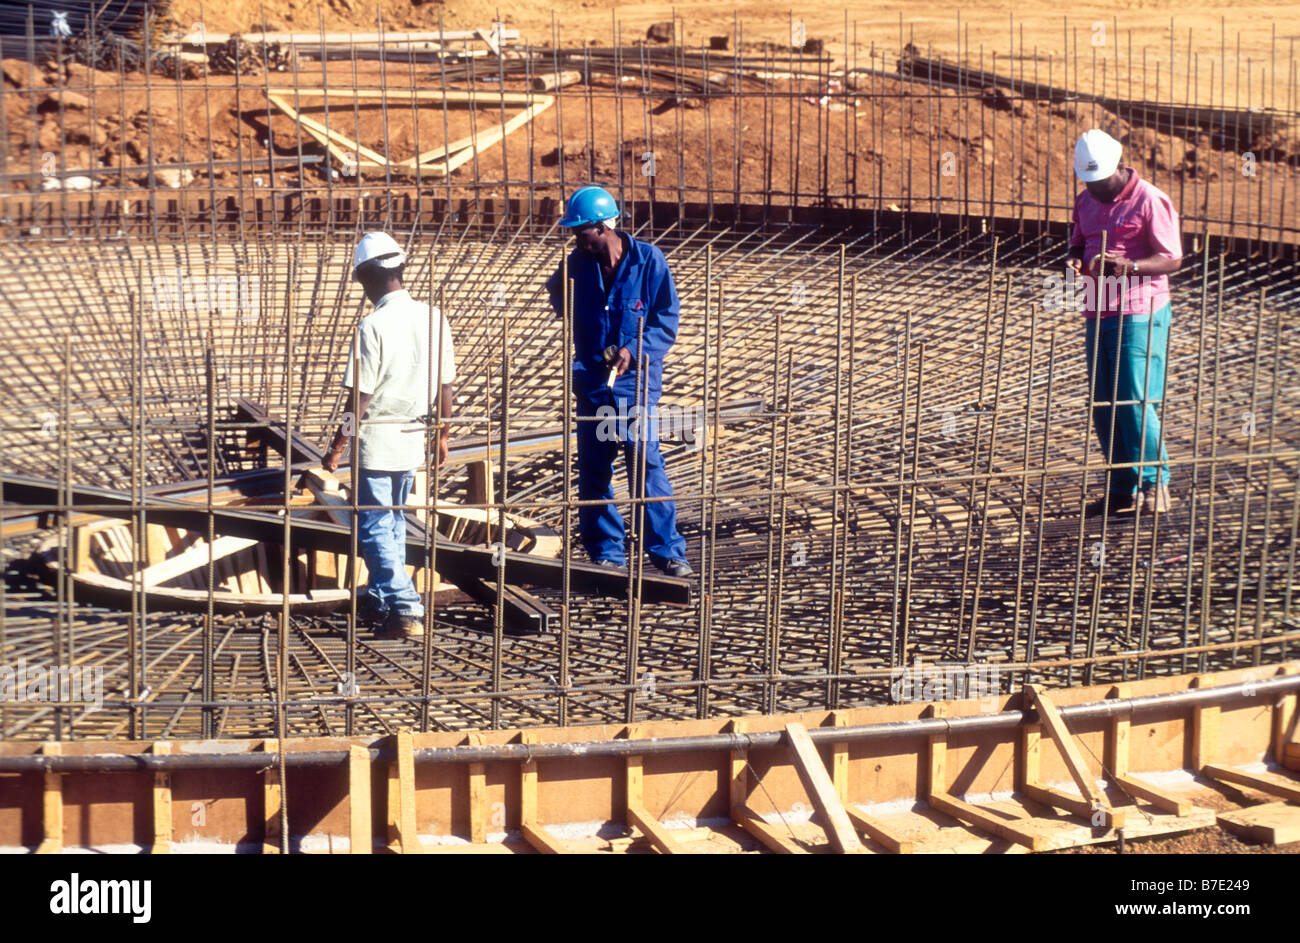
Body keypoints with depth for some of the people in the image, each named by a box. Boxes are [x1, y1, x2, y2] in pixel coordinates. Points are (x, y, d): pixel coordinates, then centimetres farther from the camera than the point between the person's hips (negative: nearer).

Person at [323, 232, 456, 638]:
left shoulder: (373, 326, -18)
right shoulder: (433, 318, 0)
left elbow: (361, 396, -17)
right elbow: (445, 386, 6)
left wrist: (337, 446, -8)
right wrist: (442, 436, 19)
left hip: (376, 442, -7)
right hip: (413, 440, 7)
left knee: (376, 528, 2)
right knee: (393, 520, 21)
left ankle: (405, 610, -5)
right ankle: (381, 599, 32)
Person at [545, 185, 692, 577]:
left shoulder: (648, 261, -8)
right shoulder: (578, 264, 3)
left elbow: (667, 320, -7)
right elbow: (558, 295, 25)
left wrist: (635, 349, -19)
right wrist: (563, 302, 4)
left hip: (637, 382, -4)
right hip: (592, 382, 4)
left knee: (646, 464, -9)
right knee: (593, 470, 6)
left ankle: (667, 550, -1)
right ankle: (605, 552, 16)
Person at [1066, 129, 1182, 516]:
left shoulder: (1150, 201, -9)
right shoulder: (1085, 201, 12)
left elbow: (1172, 259, -10)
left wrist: (1128, 265, -26)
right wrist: (1074, 258, -3)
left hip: (1140, 313, -7)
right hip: (1098, 313, 7)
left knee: (1135, 401, -10)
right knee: (1102, 407, 6)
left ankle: (1154, 484, 3)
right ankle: (1122, 490, 14)